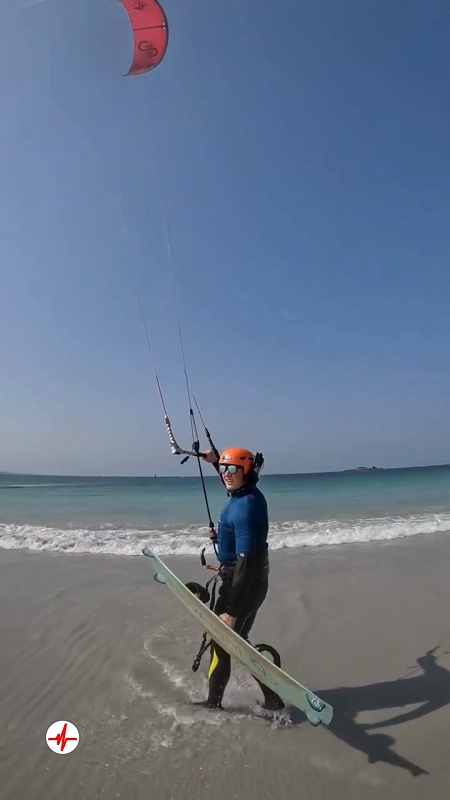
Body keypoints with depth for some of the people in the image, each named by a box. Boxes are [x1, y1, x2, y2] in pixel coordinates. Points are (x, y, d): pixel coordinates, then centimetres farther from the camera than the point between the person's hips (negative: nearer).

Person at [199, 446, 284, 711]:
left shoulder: (243, 506, -26)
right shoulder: (250, 495, 0)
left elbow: (246, 561, -30)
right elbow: (233, 481, 29)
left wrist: (231, 610, -28)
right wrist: (216, 462, 23)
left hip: (244, 583, -9)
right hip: (253, 582, 9)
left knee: (220, 641, 9)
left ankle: (213, 705, 29)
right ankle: (272, 699, 30)